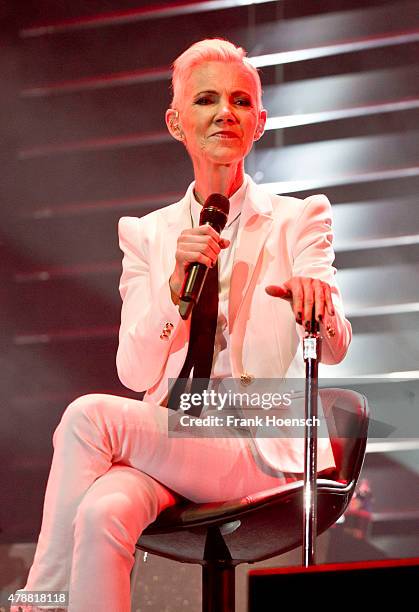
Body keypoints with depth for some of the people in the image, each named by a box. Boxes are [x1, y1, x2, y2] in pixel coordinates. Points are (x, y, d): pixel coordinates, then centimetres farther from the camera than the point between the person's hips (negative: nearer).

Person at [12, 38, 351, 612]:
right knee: (103, 513, -34)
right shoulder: (147, 234, 15)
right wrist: (177, 284, -13)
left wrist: (315, 302, -32)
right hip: (168, 439, 2)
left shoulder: (297, 221, 7)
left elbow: (334, 348, -8)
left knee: (88, 416, -27)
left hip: (264, 450, -2)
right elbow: (136, 372, 4)